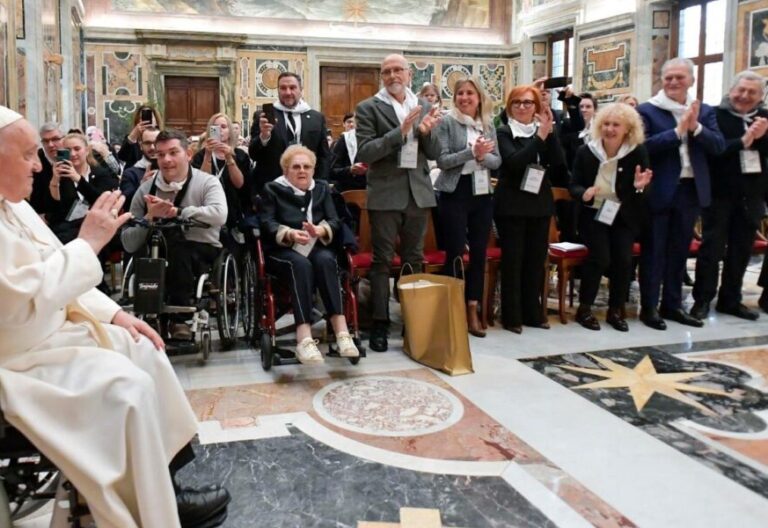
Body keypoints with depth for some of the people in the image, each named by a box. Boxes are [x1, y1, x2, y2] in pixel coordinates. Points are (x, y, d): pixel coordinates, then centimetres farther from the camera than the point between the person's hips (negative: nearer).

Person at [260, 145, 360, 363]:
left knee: (325, 261, -33)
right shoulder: (273, 189, 11)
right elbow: (267, 224, -3)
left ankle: (342, 332, -43)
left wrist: (320, 230, -19)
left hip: (317, 247, 2)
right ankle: (304, 339, -49)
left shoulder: (322, 188, 18)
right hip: (283, 251, -2)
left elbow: (335, 222, 5)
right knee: (301, 265, -36)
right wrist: (290, 234, -24)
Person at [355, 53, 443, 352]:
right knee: (382, 260, 1)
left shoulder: (424, 107, 11)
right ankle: (380, 324, 9)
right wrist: (401, 131, -20)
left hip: (418, 193, 4)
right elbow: (364, 153, -12)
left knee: (414, 259, 11)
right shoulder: (368, 108, -2)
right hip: (385, 194, -4)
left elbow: (435, 154, 8)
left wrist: (426, 131, -12)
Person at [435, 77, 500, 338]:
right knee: (455, 254, -2)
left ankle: (472, 311, 18)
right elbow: (442, 160, -13)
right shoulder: (447, 123, -4)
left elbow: (497, 161, 5)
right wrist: (472, 152, -23)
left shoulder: (488, 125, 9)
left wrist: (483, 156, -16)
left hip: (482, 195, 5)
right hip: (455, 194, -5)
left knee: (479, 253, 8)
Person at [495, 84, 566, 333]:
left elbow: (559, 164, -3)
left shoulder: (544, 131, 10)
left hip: (540, 203, 5)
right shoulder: (504, 132, -2)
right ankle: (511, 316, 5)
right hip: (512, 205, -5)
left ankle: (532, 312, 19)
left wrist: (550, 133, -13)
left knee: (536, 259, 9)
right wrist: (540, 137, -21)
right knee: (513, 260, -3)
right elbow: (514, 162, -20)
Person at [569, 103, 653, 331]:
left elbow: (641, 190, -2)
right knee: (600, 256, -21)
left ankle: (616, 311, 4)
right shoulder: (586, 152, -7)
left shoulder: (638, 153, -8)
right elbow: (574, 185, -3)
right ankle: (584, 308, -3)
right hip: (593, 214, -1)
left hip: (623, 216, 1)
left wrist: (639, 186, -26)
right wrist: (584, 194, -26)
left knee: (623, 258, -17)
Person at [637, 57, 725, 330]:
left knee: (679, 250, 13)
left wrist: (695, 127, -15)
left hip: (691, 189, 5)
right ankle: (649, 307, 9)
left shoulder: (704, 111, 9)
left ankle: (673, 304, 23)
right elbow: (644, 146, -17)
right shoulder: (647, 110, -4)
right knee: (654, 250, 1)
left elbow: (718, 146, -1)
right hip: (659, 190, -5)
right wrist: (678, 130, -21)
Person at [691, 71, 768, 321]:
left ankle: (730, 300, 21)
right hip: (720, 192, -5)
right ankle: (702, 299, 8)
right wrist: (743, 141, -27)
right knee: (712, 246, -1)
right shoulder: (716, 115, -6)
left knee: (742, 248, 10)